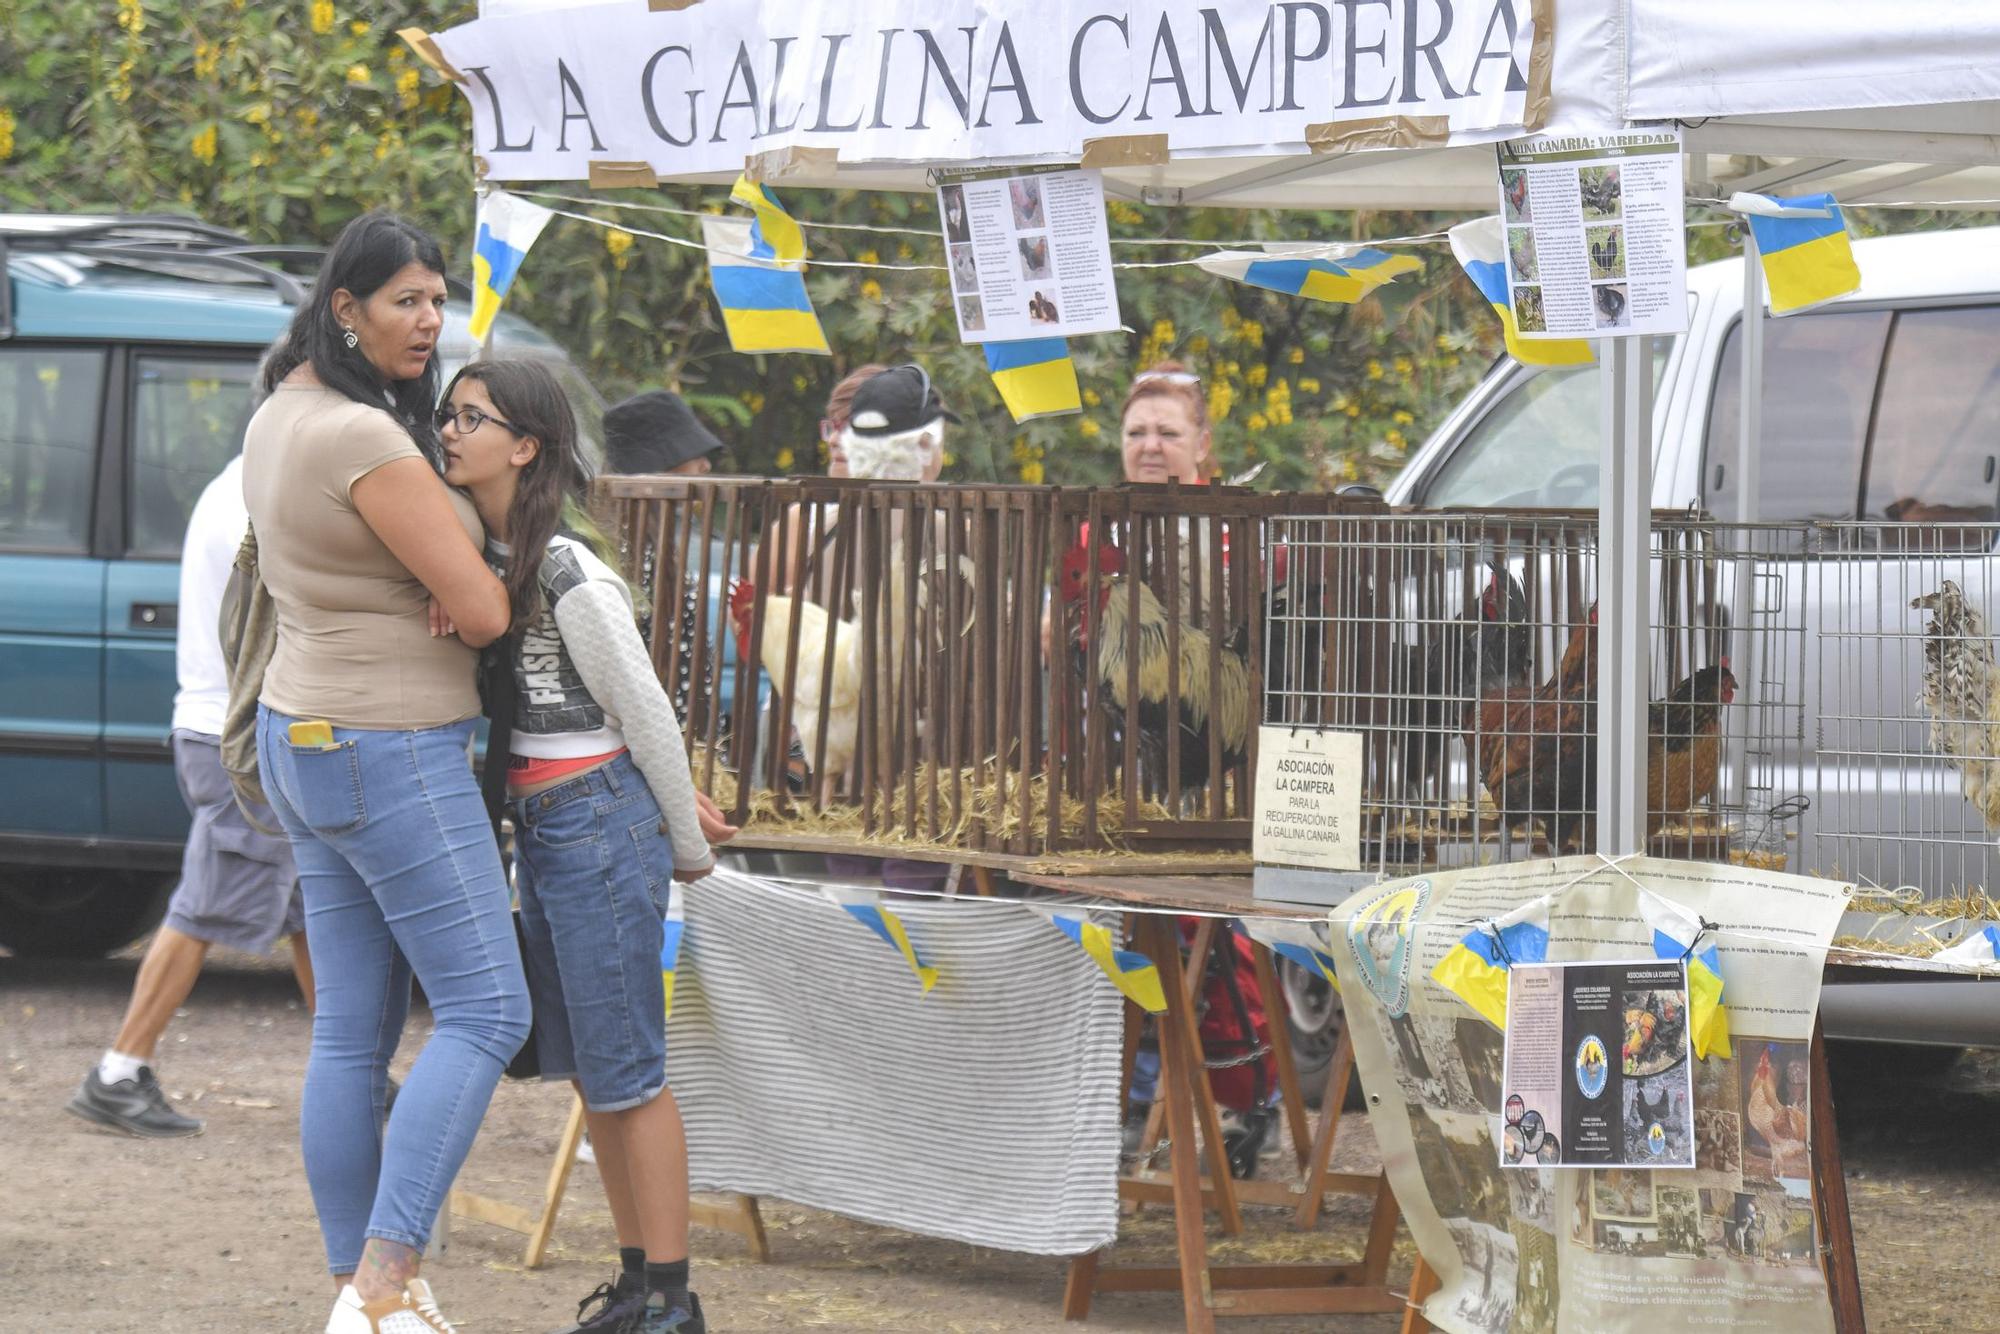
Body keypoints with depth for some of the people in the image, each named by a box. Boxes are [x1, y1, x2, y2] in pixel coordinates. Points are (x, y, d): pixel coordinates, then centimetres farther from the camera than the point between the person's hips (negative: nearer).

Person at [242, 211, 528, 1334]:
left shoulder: (282, 418, 9)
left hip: (306, 741, 10)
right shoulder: (369, 442, -21)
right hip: (391, 755, -10)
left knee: (353, 1032, 11)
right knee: (486, 1010, -7)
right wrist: (495, 586, 6)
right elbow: (482, 611, -20)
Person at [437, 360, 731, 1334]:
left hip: (600, 820, -9)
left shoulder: (570, 574, -17)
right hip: (538, 825, 9)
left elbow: (644, 713, -10)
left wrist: (689, 848, -1)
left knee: (626, 1070, -5)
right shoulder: (481, 555, 7)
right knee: (584, 1069, 12)